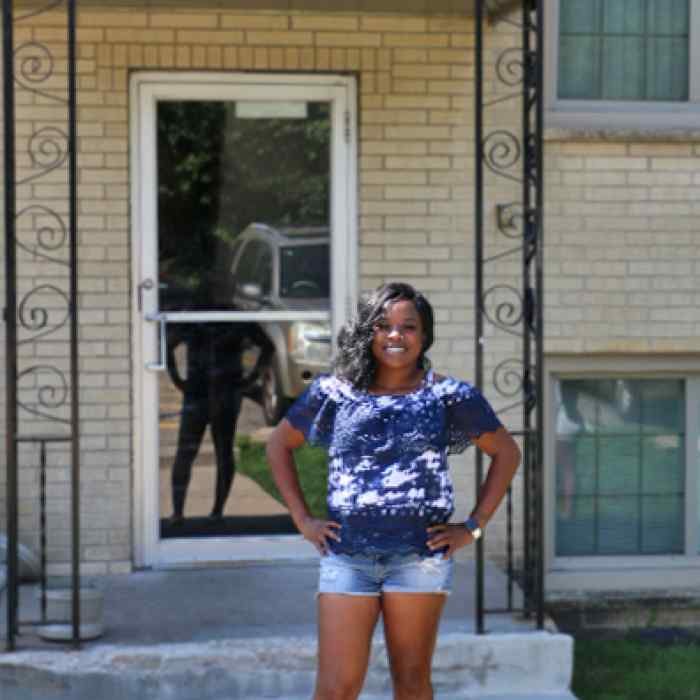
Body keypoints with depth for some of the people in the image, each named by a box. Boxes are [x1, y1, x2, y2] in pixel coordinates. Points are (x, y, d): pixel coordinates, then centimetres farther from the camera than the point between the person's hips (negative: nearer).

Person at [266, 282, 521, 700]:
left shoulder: (449, 396, 2)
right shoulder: (335, 392, 5)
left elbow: (506, 452, 11)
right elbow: (279, 445, 16)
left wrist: (474, 527, 3)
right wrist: (303, 519, 7)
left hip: (420, 555, 0)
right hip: (347, 554, 0)